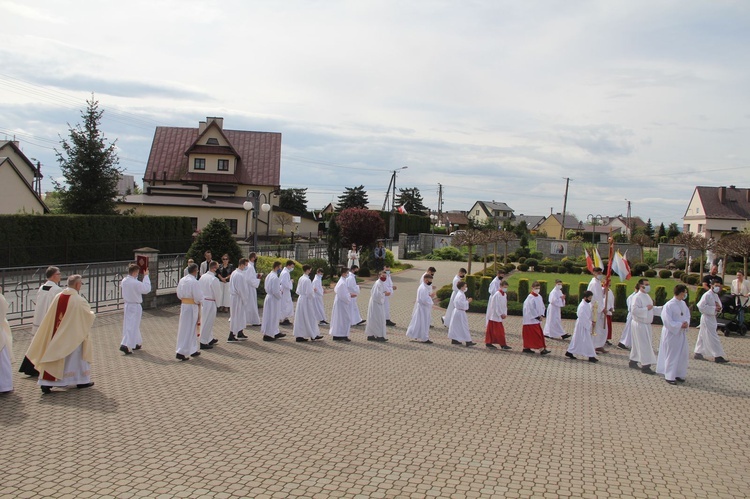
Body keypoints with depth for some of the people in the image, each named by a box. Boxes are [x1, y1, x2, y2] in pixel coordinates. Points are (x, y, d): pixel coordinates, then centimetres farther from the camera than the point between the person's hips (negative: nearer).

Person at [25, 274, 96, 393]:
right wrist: (93, 315, 16)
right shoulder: (79, 300, -17)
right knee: (76, 356, 11)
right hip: (73, 336, -4)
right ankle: (82, 381, 22)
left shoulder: (58, 297, -1)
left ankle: (46, 383, 3)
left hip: (57, 336, 4)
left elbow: (50, 318, 7)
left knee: (53, 357, 9)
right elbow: (89, 315, -5)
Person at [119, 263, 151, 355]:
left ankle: (137, 343, 30)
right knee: (132, 326, -3)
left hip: (127, 305, 8)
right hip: (135, 306, -8)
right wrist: (146, 276, -9)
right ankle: (126, 345, -10)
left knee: (133, 325, 19)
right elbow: (147, 289, -14)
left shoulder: (124, 281, -1)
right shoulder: (136, 283, -23)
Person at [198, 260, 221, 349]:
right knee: (207, 322, 2)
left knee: (208, 321, 21)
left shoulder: (202, 277, 1)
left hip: (202, 301, 8)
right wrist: (214, 297, 6)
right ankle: (203, 343, 9)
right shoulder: (214, 279, -20)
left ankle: (210, 339, 35)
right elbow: (218, 294, -14)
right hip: (210, 302, -8)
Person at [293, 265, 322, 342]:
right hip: (307, 300, -8)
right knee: (310, 318, 3)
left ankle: (299, 335, 11)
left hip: (300, 299, 8)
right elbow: (309, 292, -19)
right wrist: (313, 297, -1)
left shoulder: (300, 279, 6)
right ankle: (313, 335, 12)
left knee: (300, 318, 10)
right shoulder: (307, 280, -18)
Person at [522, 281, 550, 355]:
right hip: (531, 319, -8)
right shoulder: (530, 298, -15)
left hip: (537, 319, 8)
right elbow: (531, 309, -18)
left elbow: (542, 307, 16)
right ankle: (541, 349, -11)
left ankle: (526, 348, 20)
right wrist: (538, 317, -14)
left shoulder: (539, 297, 10)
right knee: (537, 334, -10)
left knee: (529, 334, 12)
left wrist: (541, 315, 1)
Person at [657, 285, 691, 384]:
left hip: (682, 333, 8)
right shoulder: (669, 305, -18)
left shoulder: (683, 304, 6)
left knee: (683, 354, 12)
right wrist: (681, 325, -18)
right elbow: (667, 322, -19)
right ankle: (669, 376, 10)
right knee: (671, 355, -1)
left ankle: (679, 374, 26)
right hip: (671, 333, -8)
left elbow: (687, 315, 14)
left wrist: (686, 323, -7)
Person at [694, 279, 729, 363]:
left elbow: (719, 304, 22)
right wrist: (713, 309, -22)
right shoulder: (707, 295, -16)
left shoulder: (716, 296, 12)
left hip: (712, 318, 10)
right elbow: (701, 306, -23)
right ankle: (717, 357, -7)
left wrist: (719, 307, -2)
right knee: (713, 338, -8)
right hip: (707, 318, -10)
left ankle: (698, 353, 25)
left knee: (703, 336, 16)